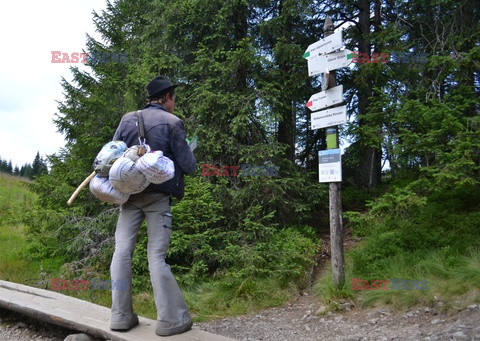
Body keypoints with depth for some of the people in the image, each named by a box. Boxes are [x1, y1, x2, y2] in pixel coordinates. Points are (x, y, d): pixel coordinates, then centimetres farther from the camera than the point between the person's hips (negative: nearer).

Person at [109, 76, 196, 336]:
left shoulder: (127, 119, 9)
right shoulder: (172, 122, -3)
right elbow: (188, 166, -4)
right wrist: (189, 160, 18)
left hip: (129, 193, 3)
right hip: (158, 195, -3)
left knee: (122, 250, 7)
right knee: (156, 255, -2)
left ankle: (120, 316, 10)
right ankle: (171, 319, 2)